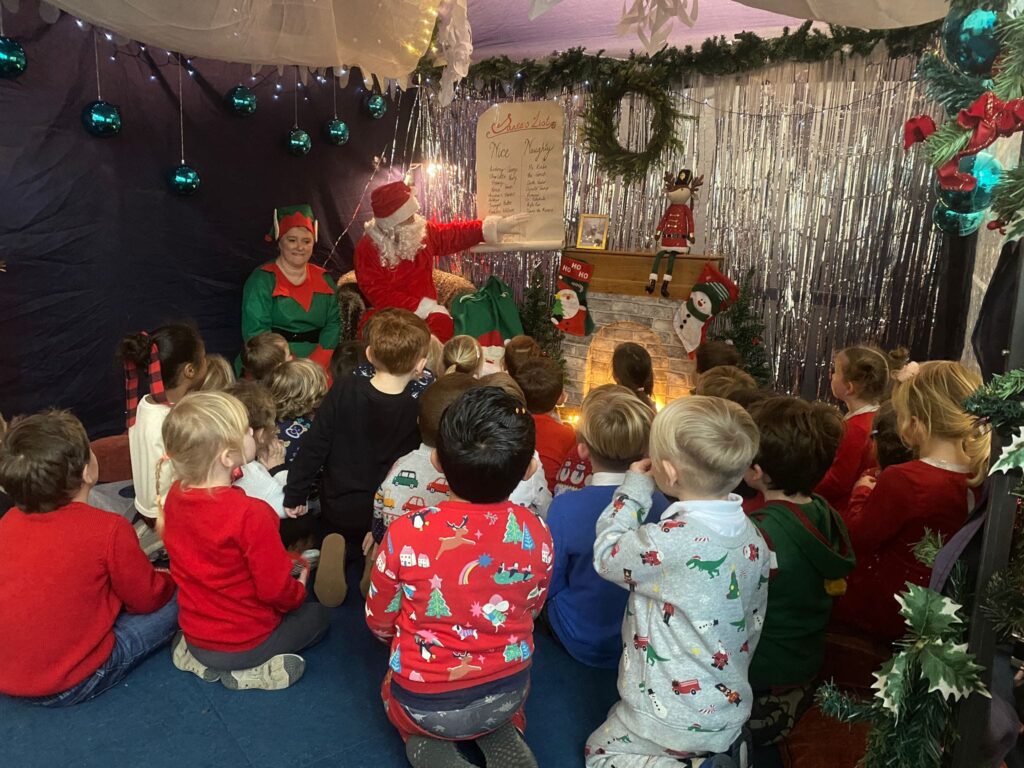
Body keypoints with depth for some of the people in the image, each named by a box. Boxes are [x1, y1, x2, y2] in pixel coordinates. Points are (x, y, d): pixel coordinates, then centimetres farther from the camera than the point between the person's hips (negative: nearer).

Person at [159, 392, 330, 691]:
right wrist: (299, 589, 1)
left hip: (194, 634, 6)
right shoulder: (251, 514, -32)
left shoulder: (175, 494, -9)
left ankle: (197, 658, 11)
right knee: (317, 614, 20)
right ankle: (248, 671, -2)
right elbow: (276, 590, -23)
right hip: (243, 642, -6)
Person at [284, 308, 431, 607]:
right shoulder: (417, 410, -18)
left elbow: (314, 445, -11)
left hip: (338, 506, 1)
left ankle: (335, 548, 7)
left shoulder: (344, 390, -15)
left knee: (333, 532, 28)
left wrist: (295, 494, -1)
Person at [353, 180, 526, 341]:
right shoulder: (367, 248, -9)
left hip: (425, 312, 3)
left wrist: (494, 227, 16)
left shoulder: (424, 231, 5)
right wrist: (425, 307, -20)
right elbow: (379, 294, -15)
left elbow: (455, 234, 21)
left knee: (442, 322, -32)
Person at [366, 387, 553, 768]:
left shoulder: (405, 535, -26)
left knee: (392, 690, 34)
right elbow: (530, 611, 0)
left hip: (424, 704, -2)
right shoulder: (537, 534, -19)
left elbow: (380, 622, -9)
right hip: (508, 694, 2)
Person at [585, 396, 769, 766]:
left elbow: (606, 555, -12)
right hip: (730, 711, 7)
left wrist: (635, 487, -5)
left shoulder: (668, 541, -31)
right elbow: (751, 622, 5)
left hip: (671, 719, -7)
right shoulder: (752, 536, -7)